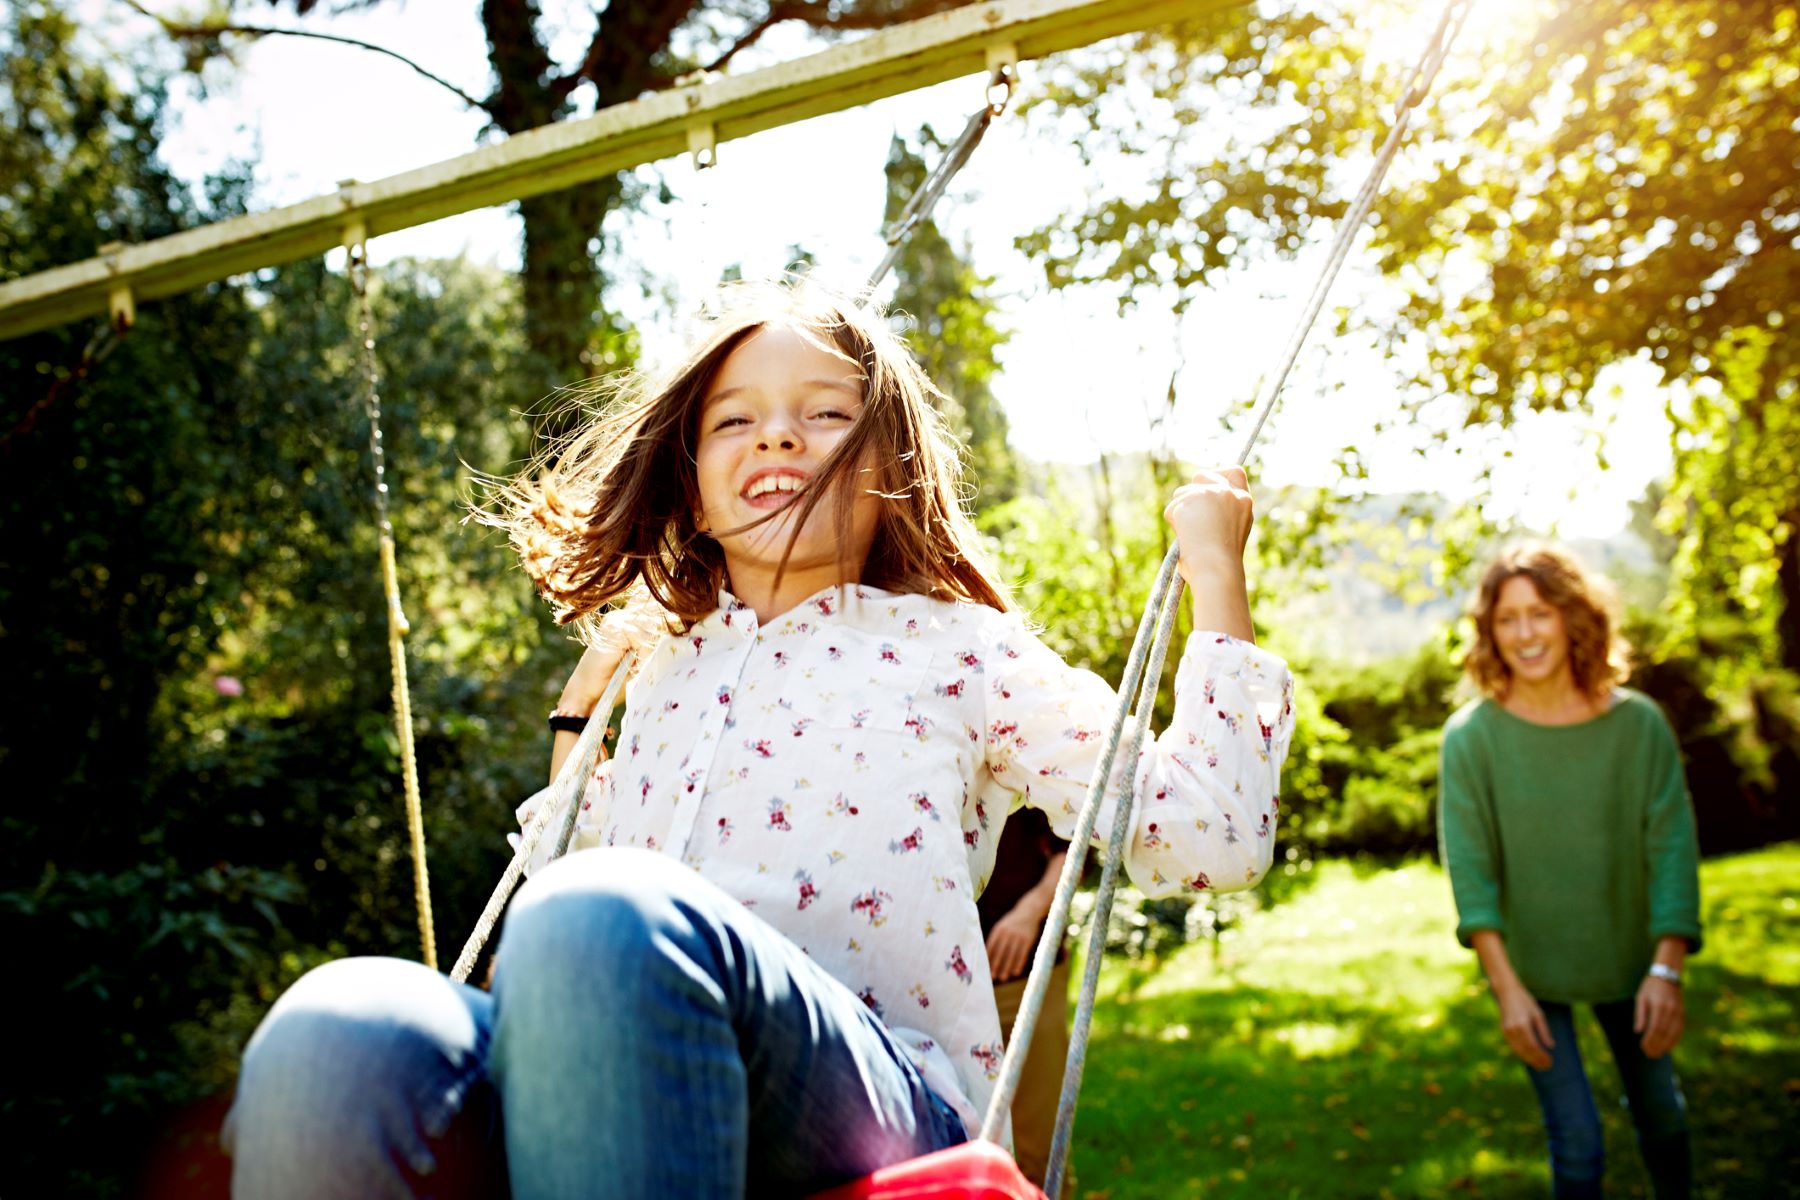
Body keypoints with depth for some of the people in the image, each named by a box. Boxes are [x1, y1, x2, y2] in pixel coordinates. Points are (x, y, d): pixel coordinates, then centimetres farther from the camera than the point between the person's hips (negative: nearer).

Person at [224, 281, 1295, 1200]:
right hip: (619, 1083, 4)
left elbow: (1211, 839, 11)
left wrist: (1216, 569, 16)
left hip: (883, 1098, -3)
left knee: (608, 915, -37)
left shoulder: (954, 647, 19)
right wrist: (583, 699, 37)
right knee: (334, 1037, -32)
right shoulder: (664, 678, 30)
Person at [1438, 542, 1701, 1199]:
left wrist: (1667, 969, -19)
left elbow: (1671, 846, -11)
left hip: (1627, 958, 2)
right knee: (1577, 1147, -3)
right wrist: (1507, 987, -21)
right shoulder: (1472, 735, -15)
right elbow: (1469, 865, -17)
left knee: (1661, 1115, 19)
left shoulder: (1639, 723, -11)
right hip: (1529, 966, -2)